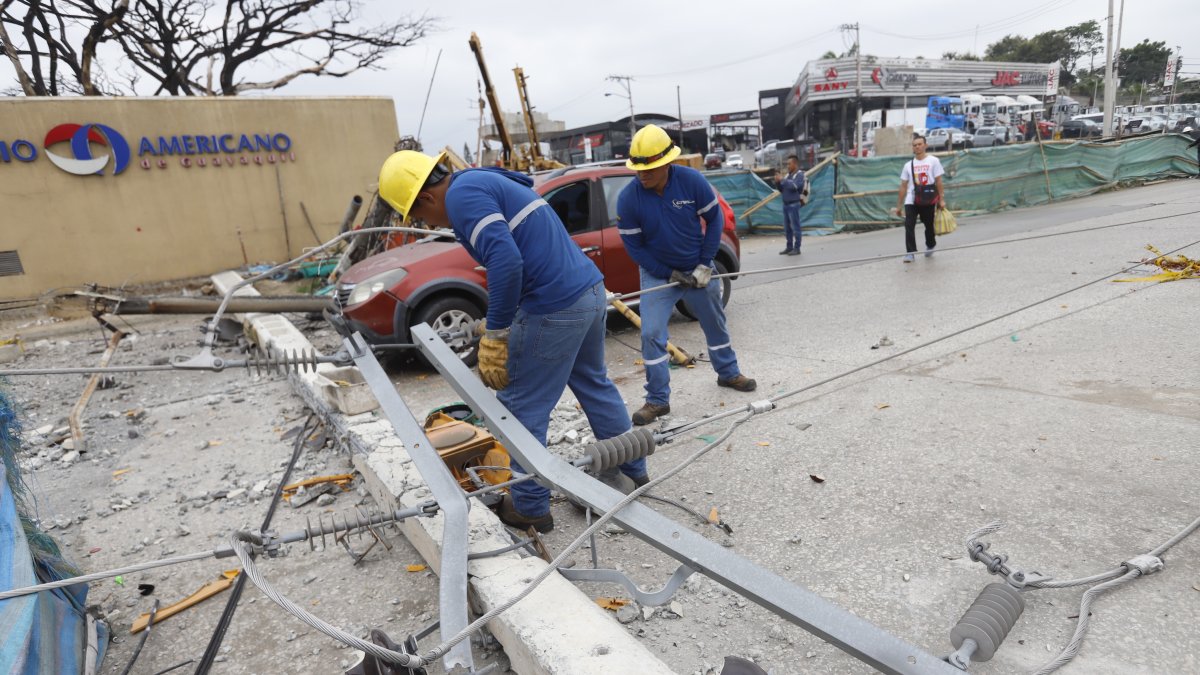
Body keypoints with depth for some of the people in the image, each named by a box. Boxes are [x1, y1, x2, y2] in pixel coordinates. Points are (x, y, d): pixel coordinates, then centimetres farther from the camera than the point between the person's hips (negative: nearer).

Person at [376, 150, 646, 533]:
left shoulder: (462, 193, -10)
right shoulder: (487, 182, 22)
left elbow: (505, 261, -24)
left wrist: (494, 338, -17)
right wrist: (502, 329, 33)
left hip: (556, 307, -10)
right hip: (591, 290, 10)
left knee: (522, 406, 6)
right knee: (594, 384, 25)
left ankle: (529, 506, 20)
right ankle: (632, 471, 40)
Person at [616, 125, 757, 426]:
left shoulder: (692, 180, -20)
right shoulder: (628, 198, -20)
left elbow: (714, 219, -7)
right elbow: (633, 245, -12)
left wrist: (705, 265, -12)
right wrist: (669, 274, -14)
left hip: (697, 269, 1)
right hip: (657, 273, -1)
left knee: (715, 323, 17)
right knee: (651, 333, -10)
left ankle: (728, 373, 42)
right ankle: (658, 400, 3)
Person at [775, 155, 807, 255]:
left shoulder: (800, 174, -4)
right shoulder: (788, 175, 16)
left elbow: (794, 186, -21)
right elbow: (782, 190, 18)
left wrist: (783, 180, -14)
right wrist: (778, 182, 2)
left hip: (794, 204, -8)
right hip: (786, 204, 8)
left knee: (795, 227, -6)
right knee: (787, 228, 10)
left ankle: (797, 248, -3)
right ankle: (789, 247, 17)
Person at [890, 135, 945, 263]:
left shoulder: (933, 161, 1)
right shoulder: (908, 165, 8)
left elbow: (938, 181, -1)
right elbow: (903, 186, 9)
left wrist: (941, 199, -8)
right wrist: (898, 206, 7)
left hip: (928, 200, -1)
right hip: (911, 201, 1)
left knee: (929, 225, 12)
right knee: (909, 225, -15)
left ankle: (930, 246, 39)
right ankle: (910, 253, -12)